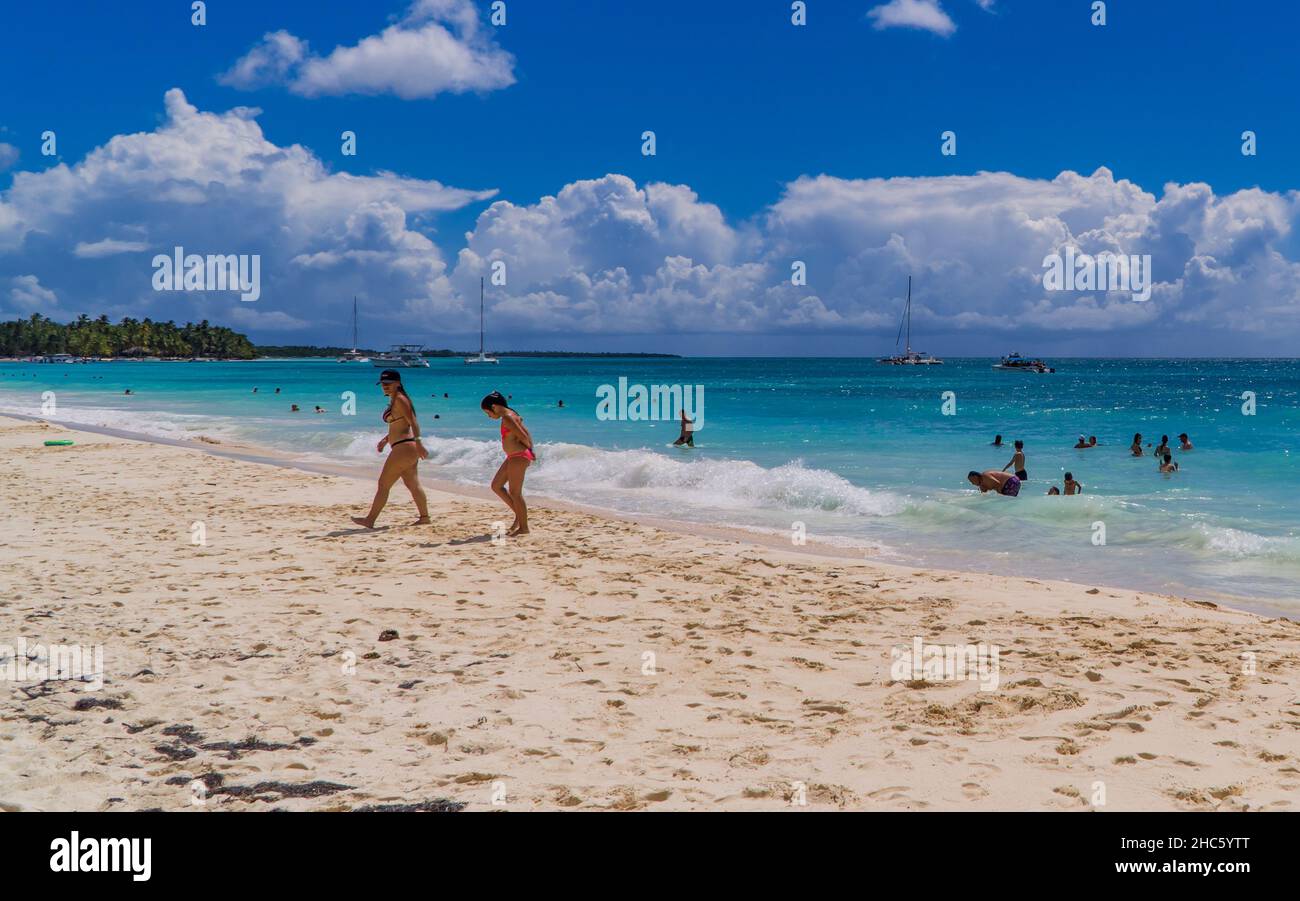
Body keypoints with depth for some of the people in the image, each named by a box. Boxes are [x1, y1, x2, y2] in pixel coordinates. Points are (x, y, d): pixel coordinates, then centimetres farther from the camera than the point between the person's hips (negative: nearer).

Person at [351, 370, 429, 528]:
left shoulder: (399, 399, -12)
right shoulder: (395, 400, 17)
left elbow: (413, 422, -20)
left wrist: (418, 443, -27)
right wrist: (386, 439, 22)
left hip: (403, 448, -10)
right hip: (408, 449, 10)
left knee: (383, 484, -5)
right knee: (413, 485, 13)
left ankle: (370, 520, -1)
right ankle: (424, 517, 16)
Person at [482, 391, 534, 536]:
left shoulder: (507, 417, -17)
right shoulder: (510, 415, 14)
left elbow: (523, 436, -19)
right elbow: (526, 433, 19)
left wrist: (528, 449, -1)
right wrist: (530, 450, 13)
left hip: (519, 457, -11)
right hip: (513, 457, 11)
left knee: (515, 492, -4)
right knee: (496, 486, 14)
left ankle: (524, 527, 5)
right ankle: (519, 514, 19)